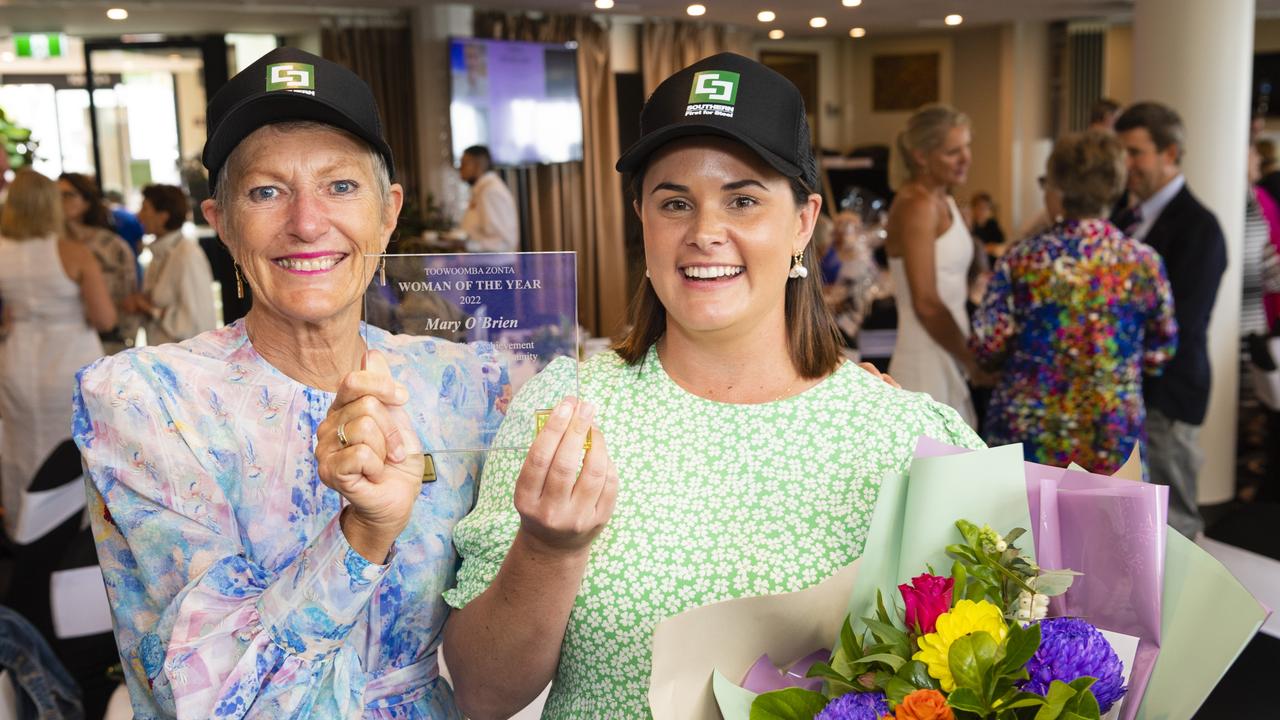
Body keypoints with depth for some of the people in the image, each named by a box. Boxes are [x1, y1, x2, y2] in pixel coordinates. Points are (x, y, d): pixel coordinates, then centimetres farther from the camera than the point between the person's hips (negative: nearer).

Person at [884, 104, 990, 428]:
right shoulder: (917, 206, -13)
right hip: (927, 366, -9)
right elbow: (926, 304, -18)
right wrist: (974, 363, -9)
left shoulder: (944, 201, 15)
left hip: (948, 361, 9)